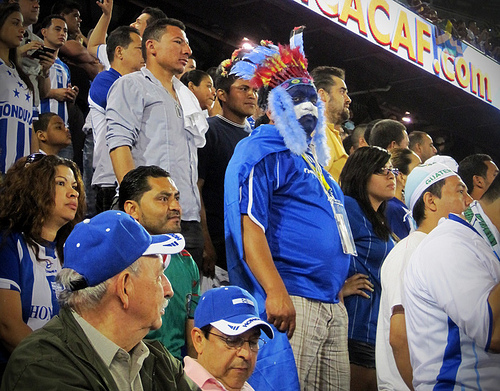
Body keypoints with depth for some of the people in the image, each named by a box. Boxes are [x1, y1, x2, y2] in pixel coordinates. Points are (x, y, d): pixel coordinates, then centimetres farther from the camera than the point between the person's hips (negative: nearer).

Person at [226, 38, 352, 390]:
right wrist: (275, 291, -26)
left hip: (333, 305, 9)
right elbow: (249, 225, -17)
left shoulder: (313, 159, 24)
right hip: (291, 301, -9)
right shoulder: (261, 152, -3)